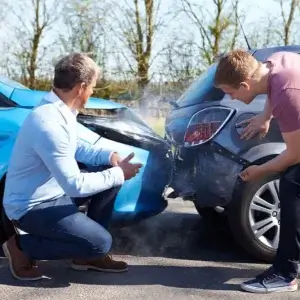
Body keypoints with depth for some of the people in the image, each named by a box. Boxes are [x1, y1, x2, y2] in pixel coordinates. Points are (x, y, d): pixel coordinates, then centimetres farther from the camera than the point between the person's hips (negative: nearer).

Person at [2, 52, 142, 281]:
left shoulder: (60, 109, 0)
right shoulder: (49, 123, -30)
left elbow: (75, 147, 15)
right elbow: (75, 185, -29)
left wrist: (109, 156, -3)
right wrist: (118, 174, -17)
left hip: (54, 191, 10)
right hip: (31, 206, -10)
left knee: (110, 173, 5)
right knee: (100, 243, -17)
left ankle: (89, 254, 12)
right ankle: (21, 246, 0)